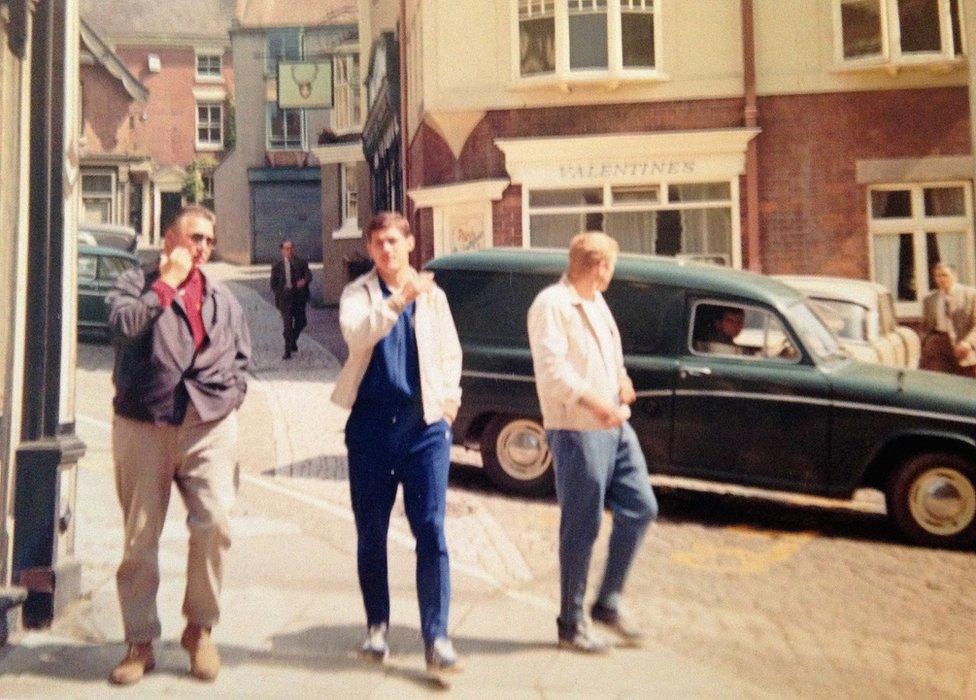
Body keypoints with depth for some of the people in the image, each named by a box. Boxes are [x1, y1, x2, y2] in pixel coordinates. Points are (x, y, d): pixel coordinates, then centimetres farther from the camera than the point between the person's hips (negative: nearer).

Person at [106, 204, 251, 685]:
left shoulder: (222, 299, 17)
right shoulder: (135, 283, 7)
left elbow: (241, 357, 22)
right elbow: (123, 325, -15)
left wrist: (231, 396, 7)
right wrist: (167, 282, -9)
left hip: (210, 426, 2)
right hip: (142, 426, -1)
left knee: (214, 525, -14)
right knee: (139, 538, 5)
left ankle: (200, 628, 7)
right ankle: (140, 642, 19)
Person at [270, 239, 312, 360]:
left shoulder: (301, 262, 5)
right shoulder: (277, 266, 5)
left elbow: (308, 275, -6)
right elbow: (273, 283, 9)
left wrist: (304, 281, -28)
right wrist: (279, 295, -2)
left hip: (299, 297, 2)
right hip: (285, 298, -2)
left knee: (301, 322, 12)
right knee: (287, 324, -8)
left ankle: (293, 341, 40)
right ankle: (288, 351, -4)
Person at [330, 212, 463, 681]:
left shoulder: (432, 294, 11)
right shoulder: (357, 293, 3)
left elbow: (451, 352, 18)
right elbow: (356, 335, -18)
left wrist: (449, 397, 5)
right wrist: (398, 300, -30)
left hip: (425, 423, 1)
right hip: (372, 422, 0)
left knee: (431, 529, -6)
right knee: (371, 532, 9)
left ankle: (436, 638, -2)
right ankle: (377, 625, 25)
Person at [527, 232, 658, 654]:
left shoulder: (596, 302, 17)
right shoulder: (551, 305, -13)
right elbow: (551, 368, -23)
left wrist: (622, 379, 5)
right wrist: (591, 401, -35)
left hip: (615, 427, 9)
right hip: (576, 432, -9)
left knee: (641, 508, 9)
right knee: (581, 530, 0)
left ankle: (608, 603, 23)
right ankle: (571, 625, 16)